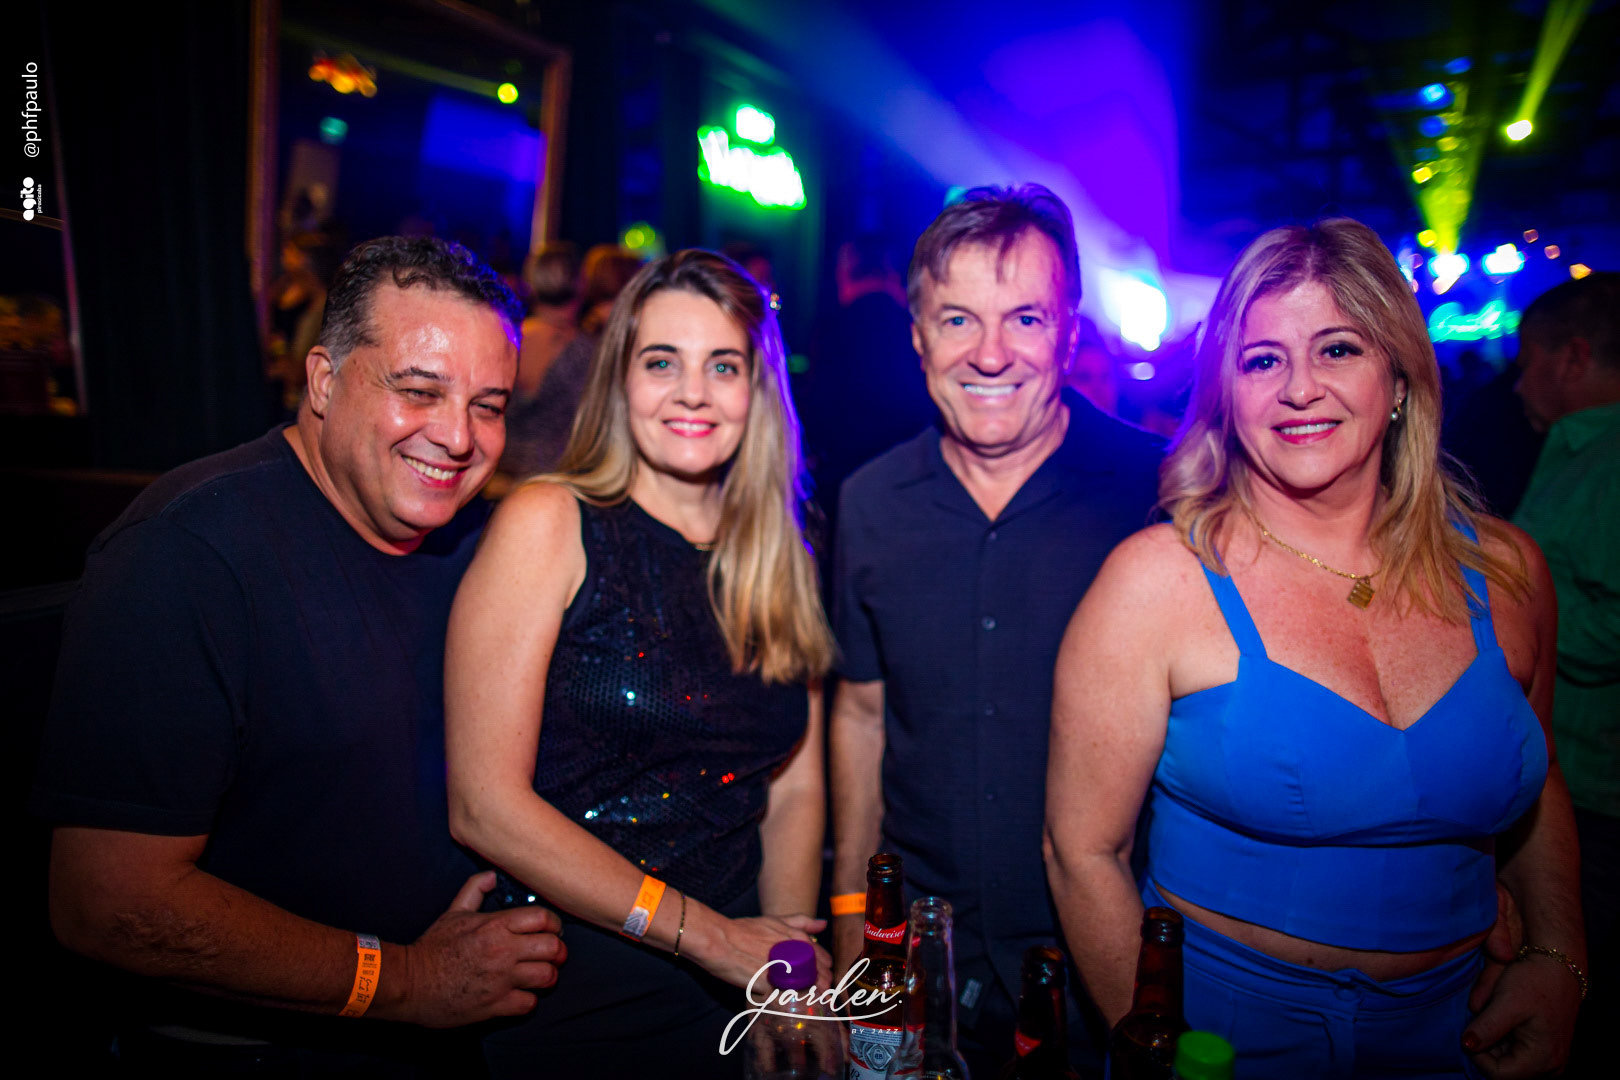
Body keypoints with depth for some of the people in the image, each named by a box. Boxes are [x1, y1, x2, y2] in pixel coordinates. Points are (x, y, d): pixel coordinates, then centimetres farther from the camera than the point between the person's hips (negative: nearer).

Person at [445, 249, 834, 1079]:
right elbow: (484, 806, -15)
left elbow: (794, 788, 5)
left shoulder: (779, 558, 3)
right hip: (564, 987, -3)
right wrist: (709, 935, -14)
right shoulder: (545, 523, -11)